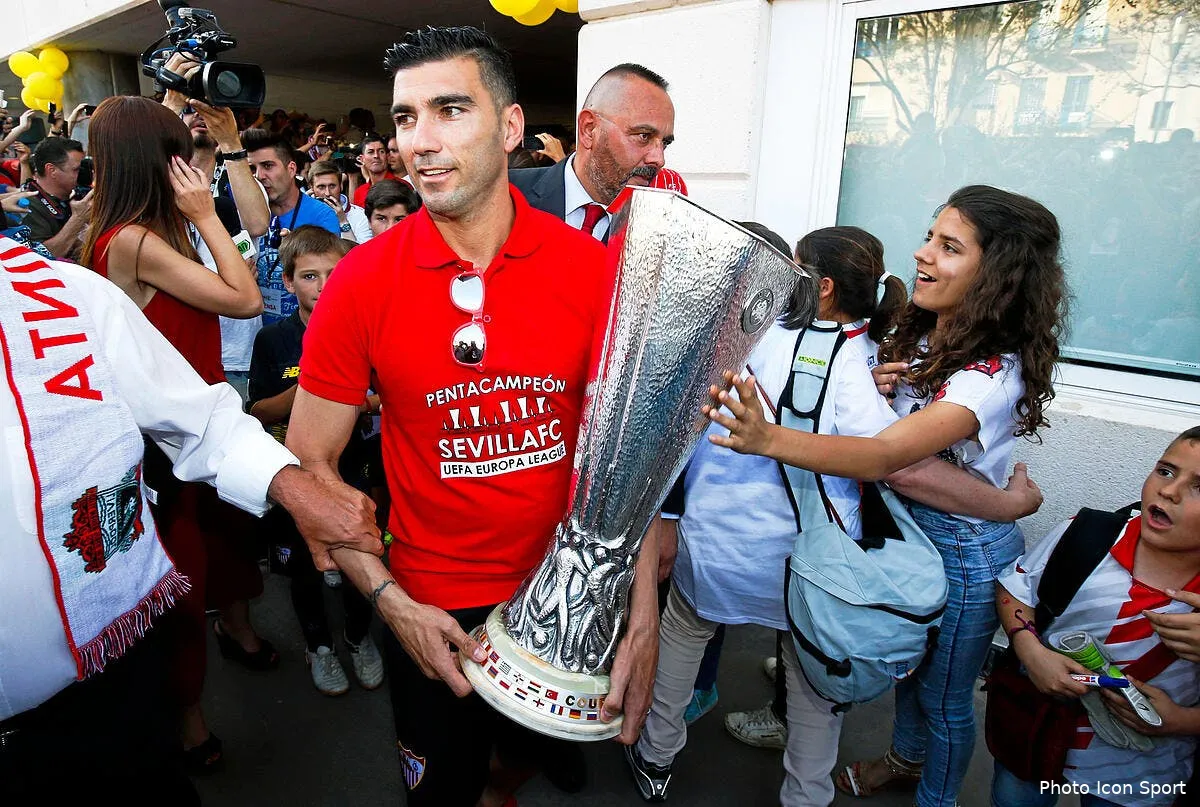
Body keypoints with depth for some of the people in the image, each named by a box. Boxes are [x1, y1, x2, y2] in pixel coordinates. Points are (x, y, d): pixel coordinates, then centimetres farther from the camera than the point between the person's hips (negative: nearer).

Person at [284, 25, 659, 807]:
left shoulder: (589, 266, -12)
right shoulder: (361, 282, -13)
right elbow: (310, 463, -5)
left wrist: (644, 614, -14)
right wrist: (389, 600, -13)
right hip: (431, 609, -1)